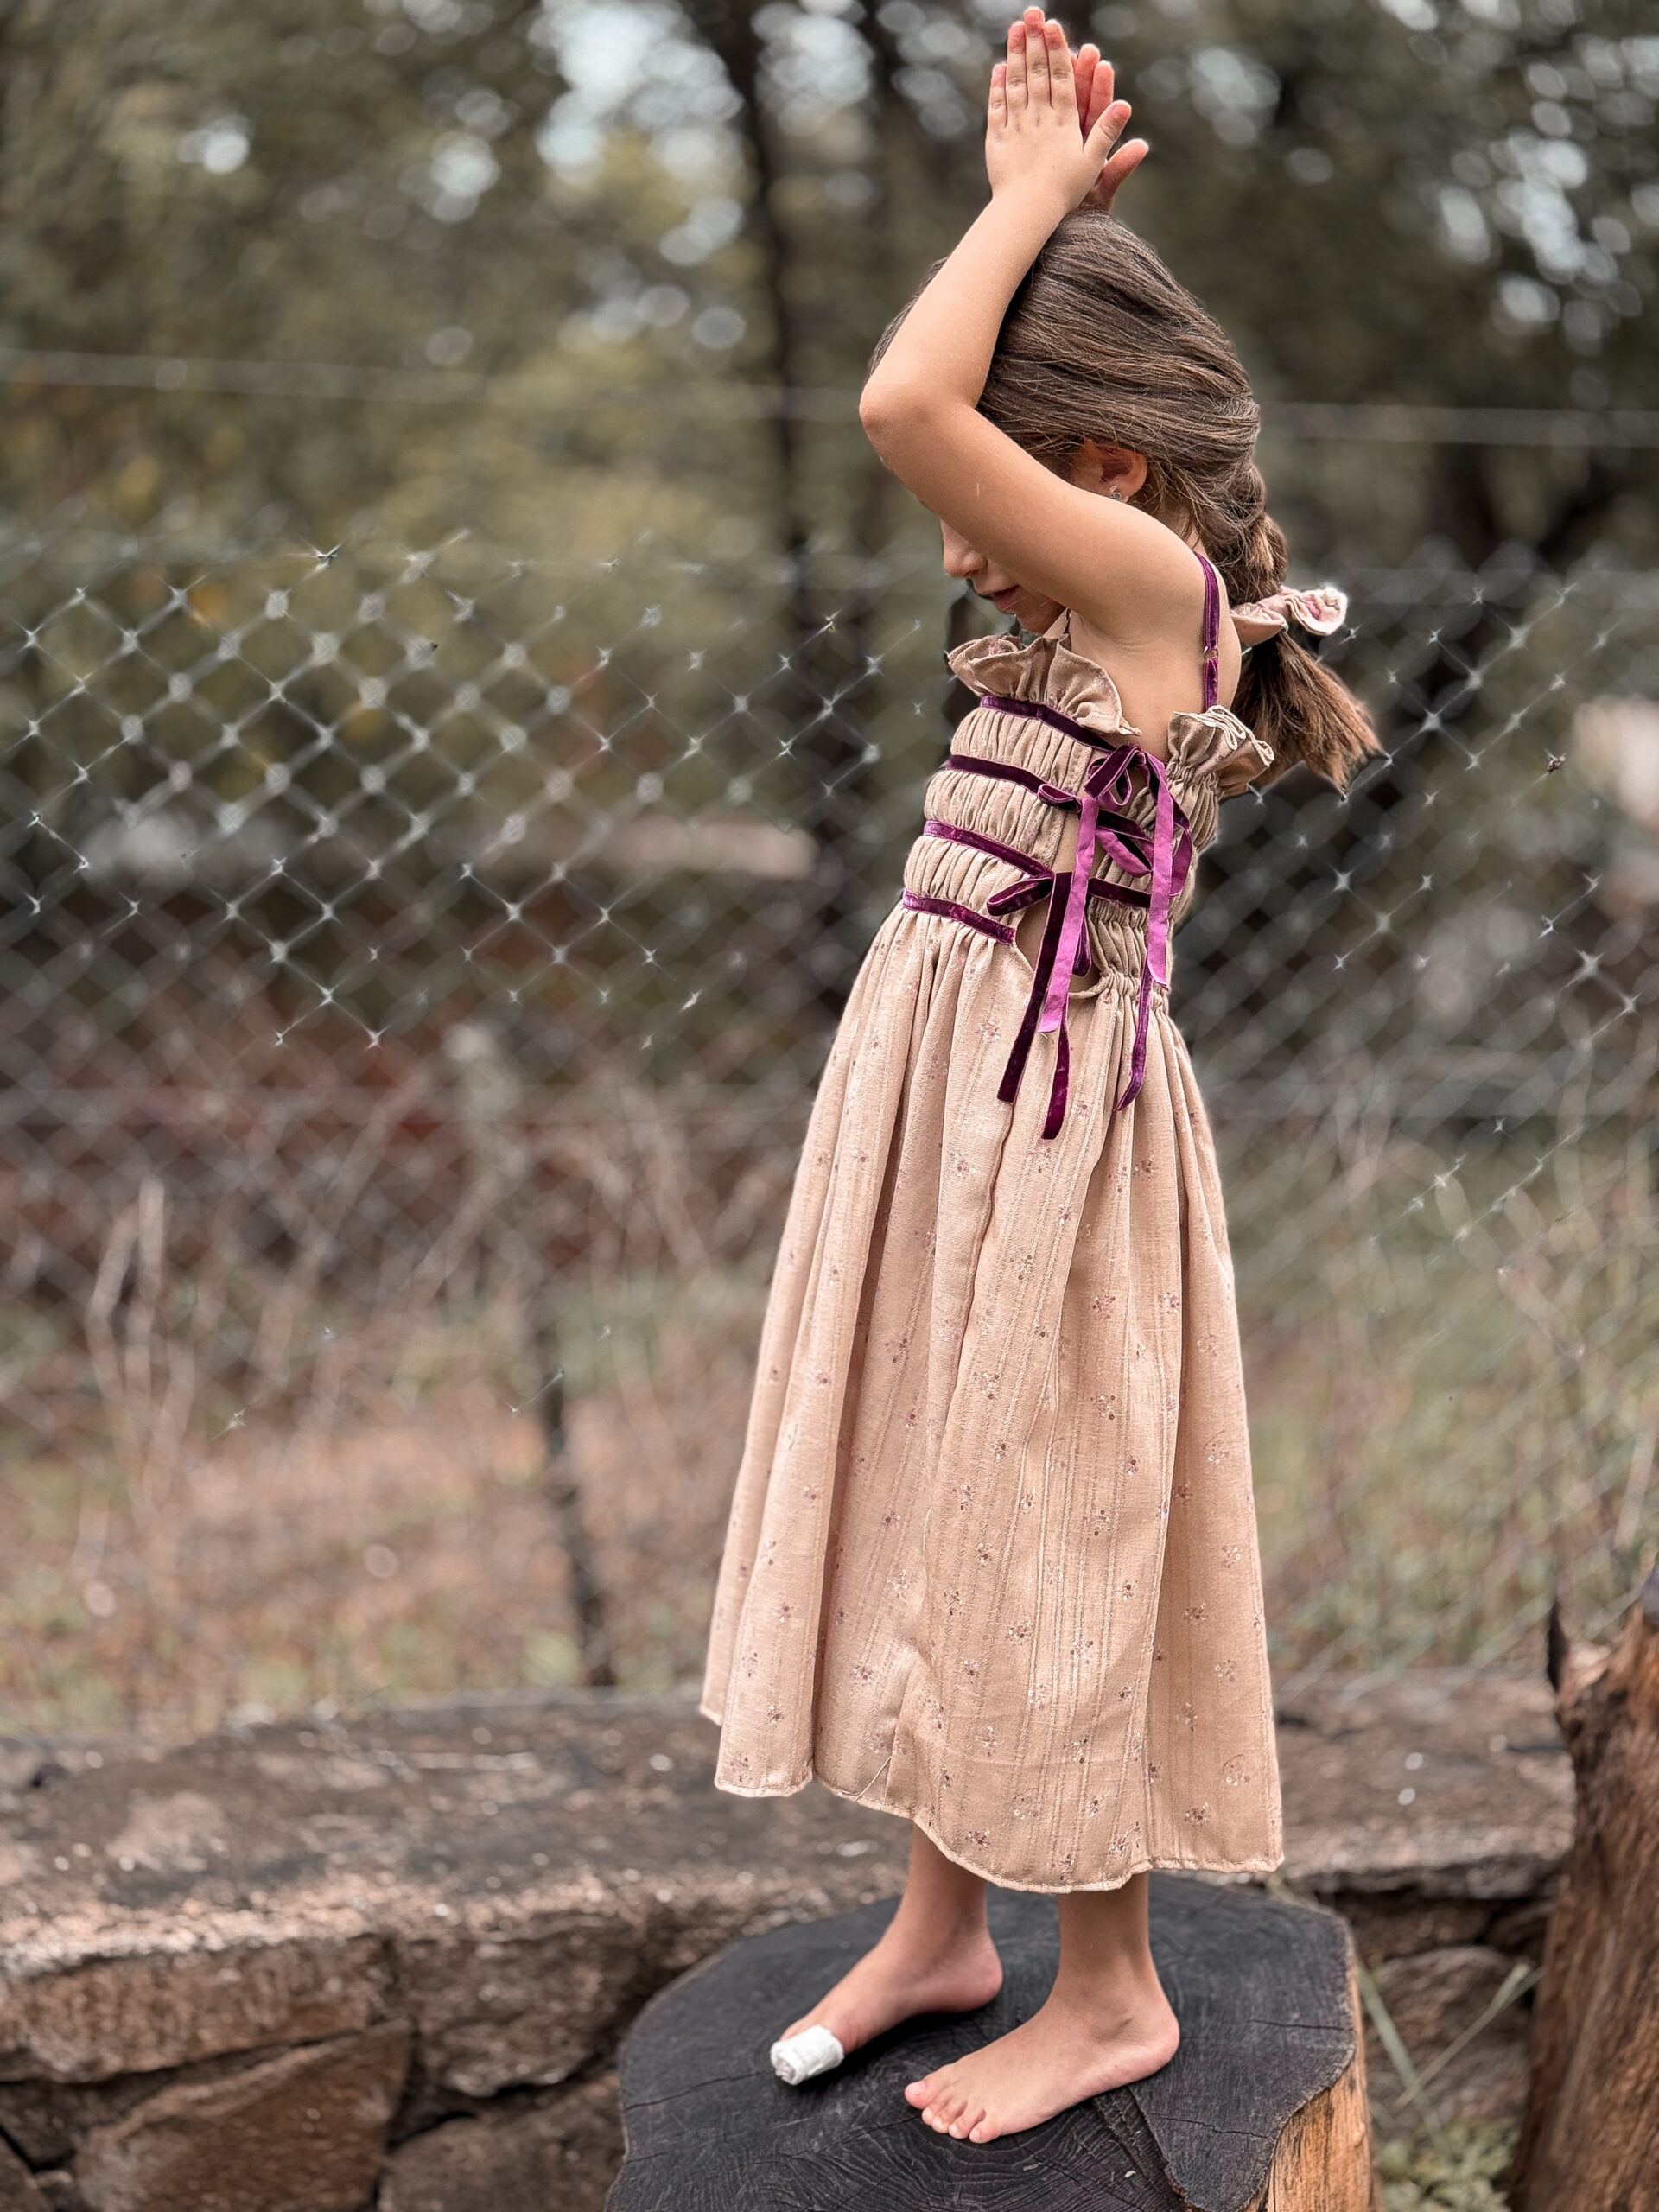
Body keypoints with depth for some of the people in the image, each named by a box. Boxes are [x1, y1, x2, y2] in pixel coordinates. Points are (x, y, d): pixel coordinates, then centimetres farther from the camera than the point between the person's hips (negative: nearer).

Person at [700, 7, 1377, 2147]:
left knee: (1043, 1527, 2)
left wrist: (1036, 194, -13)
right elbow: (934, 405, 24)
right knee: (928, 1499, 16)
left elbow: (902, 403, -27)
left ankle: (1112, 1991, 19)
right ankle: (944, 1919, 32)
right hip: (937, 1082, 9)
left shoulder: (1154, 579, -16)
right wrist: (1039, 192, 13)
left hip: (1047, 1108, -9)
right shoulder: (1090, 603, 10)